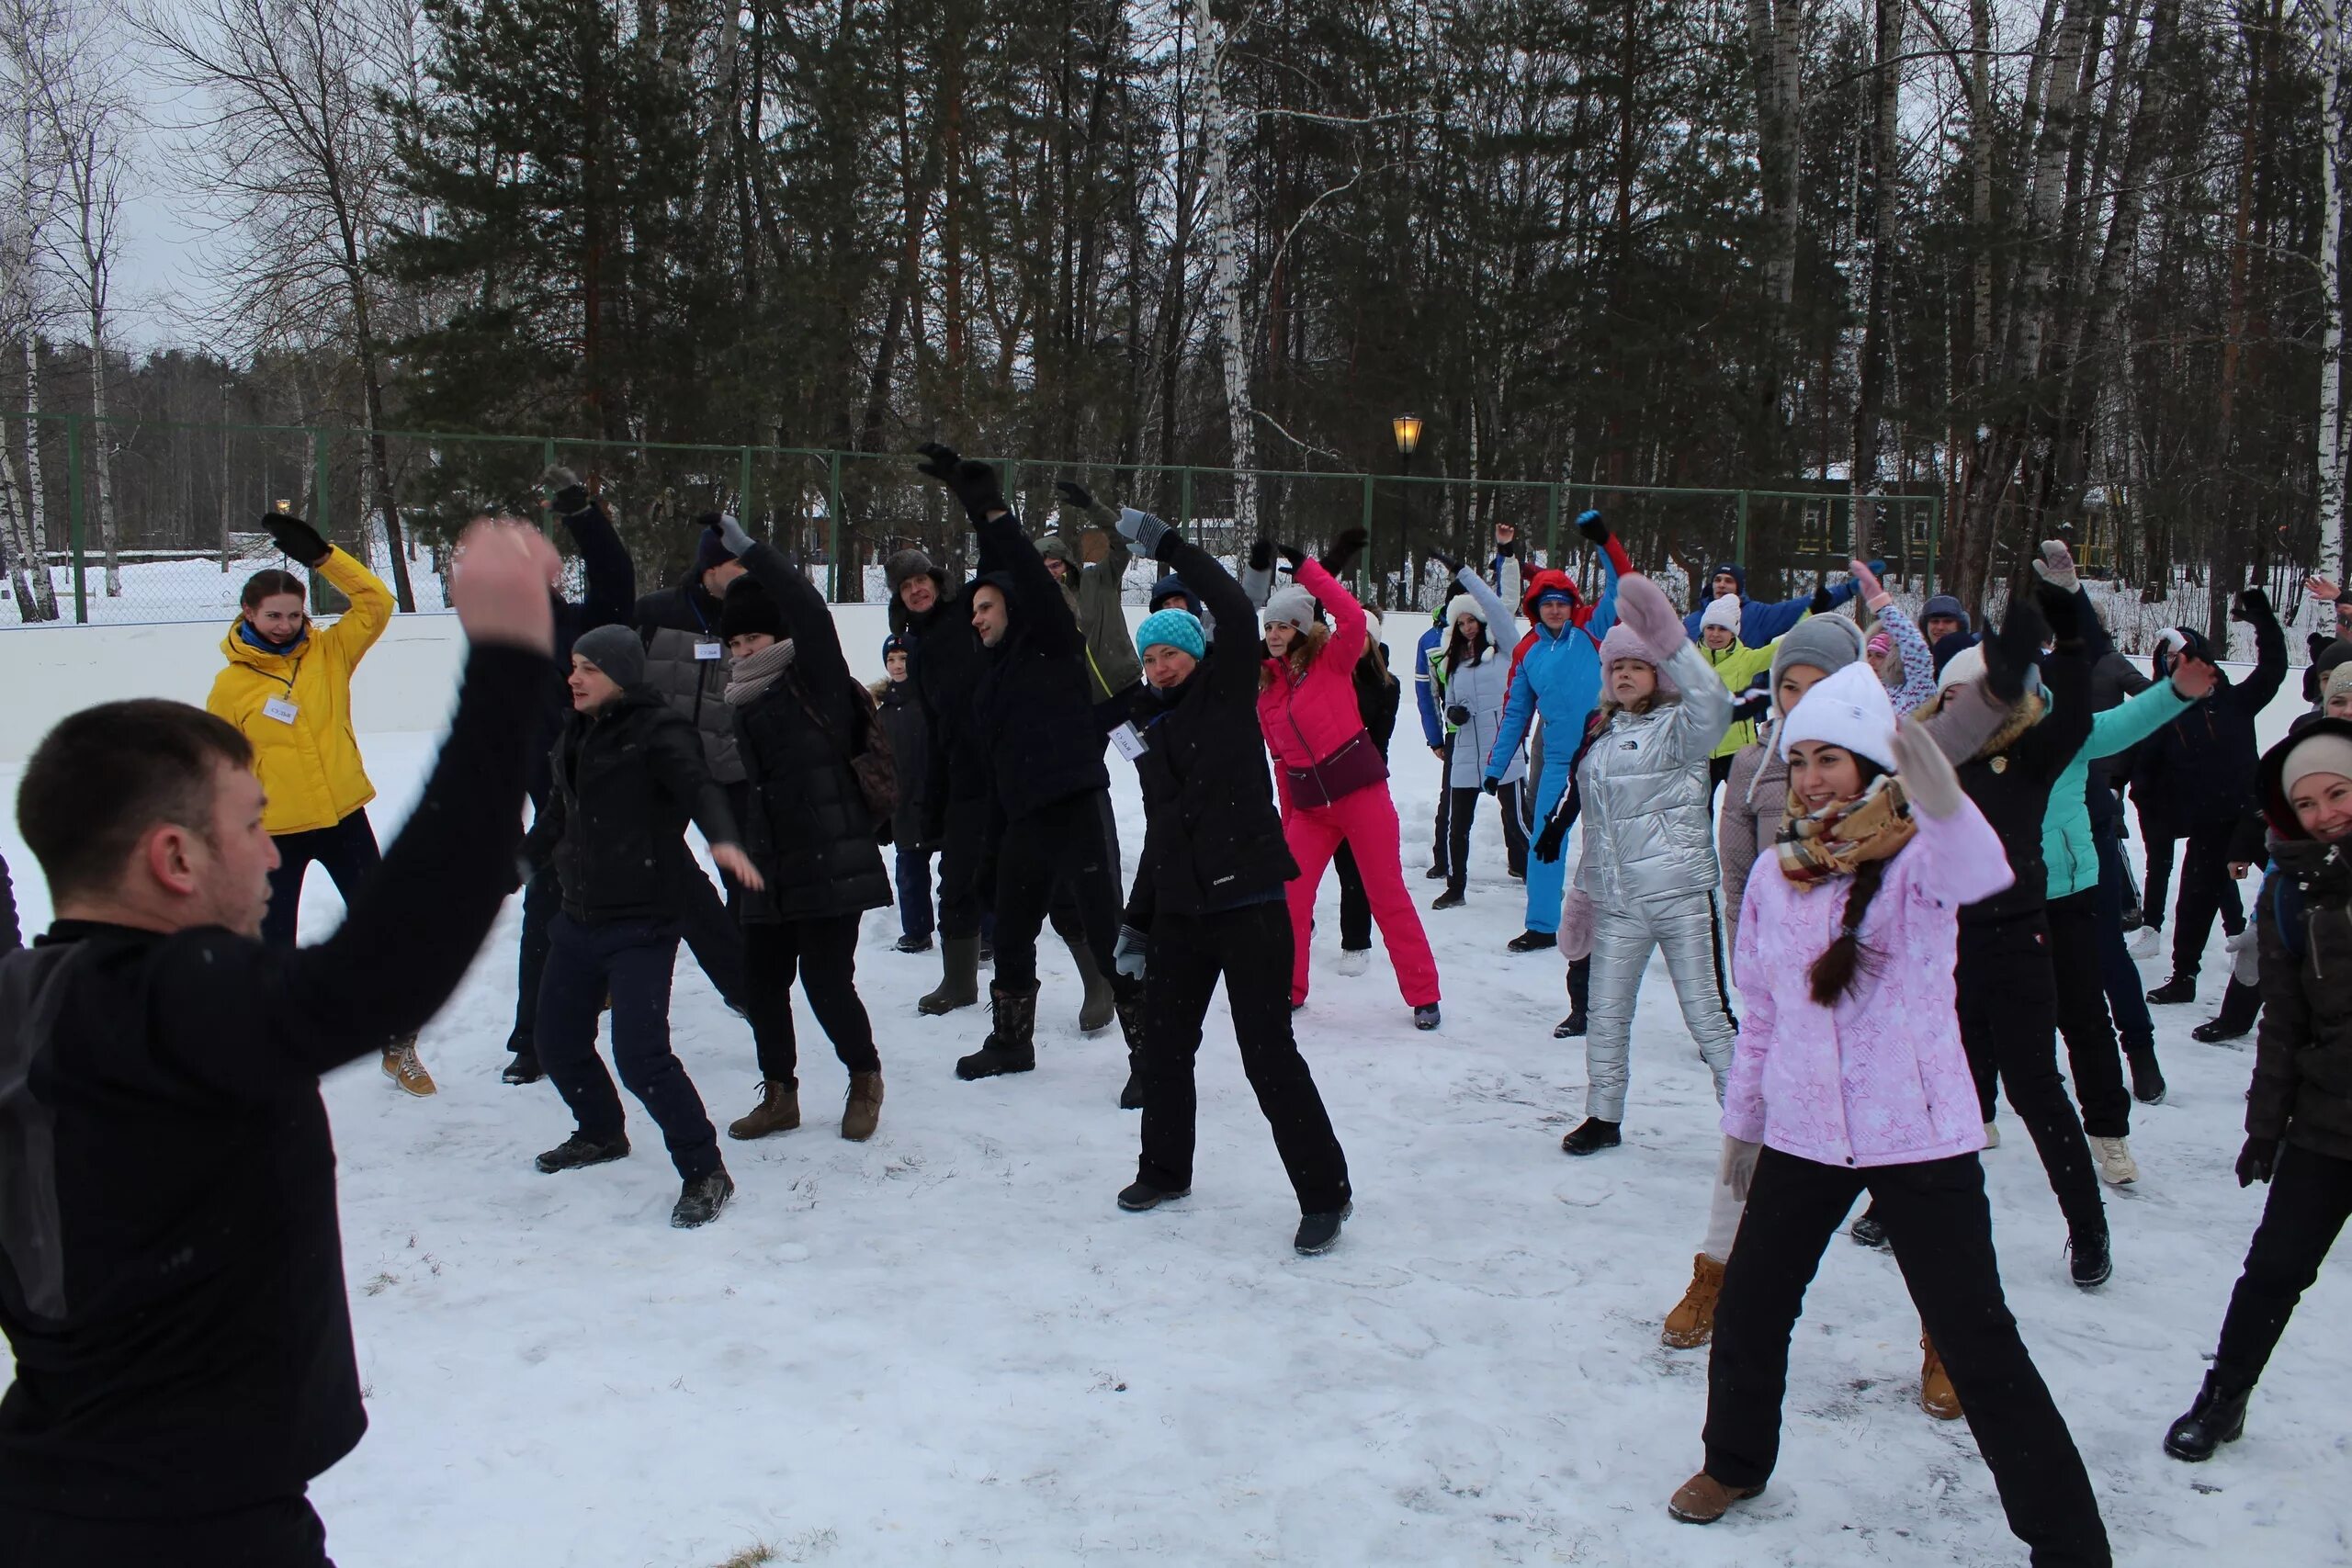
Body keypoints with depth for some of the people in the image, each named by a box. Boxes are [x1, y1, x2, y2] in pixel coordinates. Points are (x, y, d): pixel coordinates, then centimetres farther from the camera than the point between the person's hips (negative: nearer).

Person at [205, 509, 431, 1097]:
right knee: (274, 947, 9)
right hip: (273, 832, -1)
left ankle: (399, 1046, 21)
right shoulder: (231, 684, -6)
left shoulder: (328, 653, -2)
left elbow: (376, 604, -8)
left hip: (345, 817, 2)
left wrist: (321, 556, -16)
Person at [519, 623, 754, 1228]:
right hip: (578, 917, 8)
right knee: (558, 1043, 16)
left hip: (642, 922, -8)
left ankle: (705, 1171, -2)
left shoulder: (658, 730, -13)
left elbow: (698, 785, -31)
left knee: (640, 1054, -16)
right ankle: (601, 1134, 42)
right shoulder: (577, 733, 11)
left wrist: (723, 838, -51)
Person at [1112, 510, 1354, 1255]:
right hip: (1179, 912, 7)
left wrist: (1163, 540, -16)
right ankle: (1165, 1170, 34)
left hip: (1248, 906, -7)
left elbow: (1235, 611, -18)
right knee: (1161, 1047, 14)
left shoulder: (1228, 697, -1)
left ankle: (1324, 1192, 6)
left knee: (1269, 1053, -6)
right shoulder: (1152, 733, 16)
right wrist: (1137, 920, 21)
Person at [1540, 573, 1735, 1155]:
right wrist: (1584, 890, 19)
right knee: (1606, 1014, 13)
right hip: (1618, 901, 6)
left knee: (1707, 1014, -3)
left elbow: (1713, 704, -30)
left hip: (1681, 893, -6)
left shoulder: (1677, 726, -4)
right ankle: (1603, 1116, 27)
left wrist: (1669, 641, -39)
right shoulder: (1600, 736, 14)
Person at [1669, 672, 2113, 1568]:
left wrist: (1940, 800, -59)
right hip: (1801, 1134, 5)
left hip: (1918, 1135, -5)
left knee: (1979, 1351, -1)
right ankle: (1737, 1461, 41)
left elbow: (1978, 869, -38)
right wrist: (1741, 1122, 17)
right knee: (1747, 1312, 15)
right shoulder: (1776, 877, 3)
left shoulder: (1918, 860, -12)